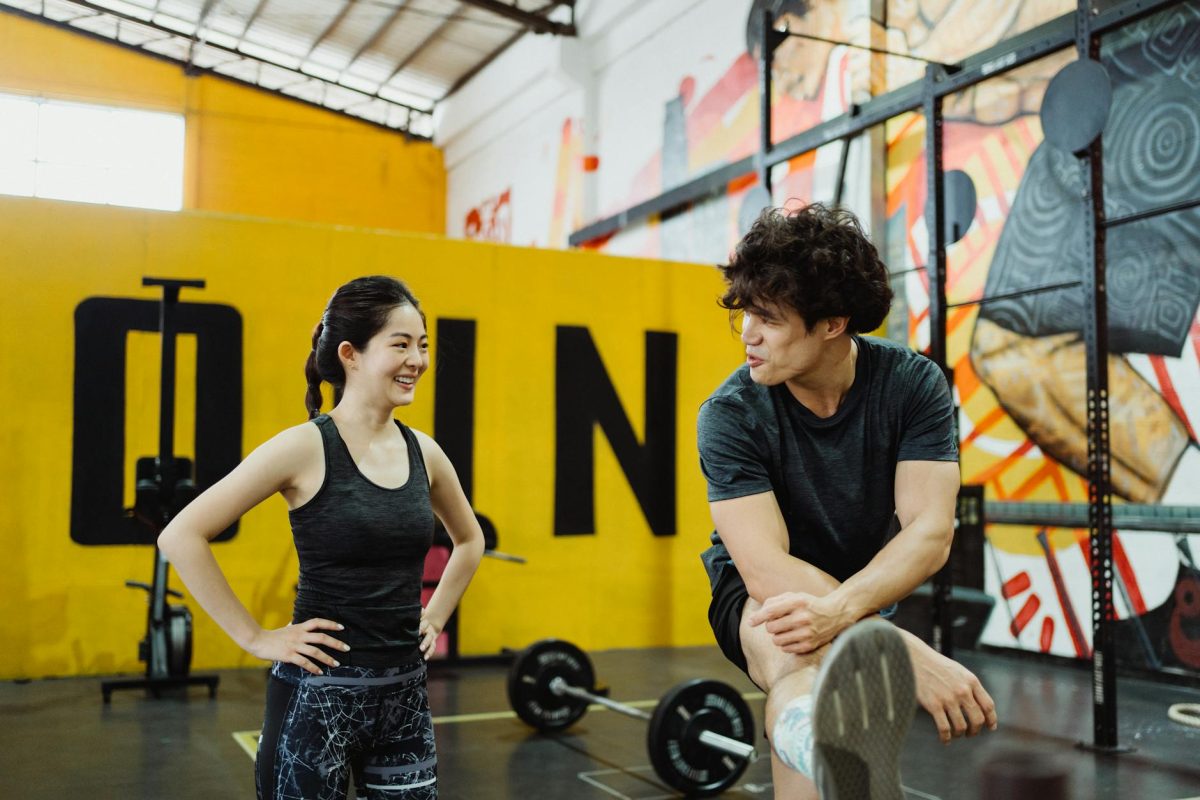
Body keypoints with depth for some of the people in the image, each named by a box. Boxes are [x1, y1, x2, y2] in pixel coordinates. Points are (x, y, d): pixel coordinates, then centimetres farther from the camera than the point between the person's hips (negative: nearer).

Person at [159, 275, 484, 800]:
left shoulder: (423, 452, 3)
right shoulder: (305, 448, -13)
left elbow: (469, 540, 22)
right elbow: (181, 537, -15)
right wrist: (254, 637, -13)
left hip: (404, 691, 6)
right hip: (319, 692, -5)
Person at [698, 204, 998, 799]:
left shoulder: (913, 385, -16)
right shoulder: (731, 414, -22)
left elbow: (930, 531, -25)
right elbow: (767, 569, -31)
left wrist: (839, 609, -45)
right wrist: (912, 656, -43)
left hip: (868, 588, 7)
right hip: (759, 595, -7)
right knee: (799, 653, -39)